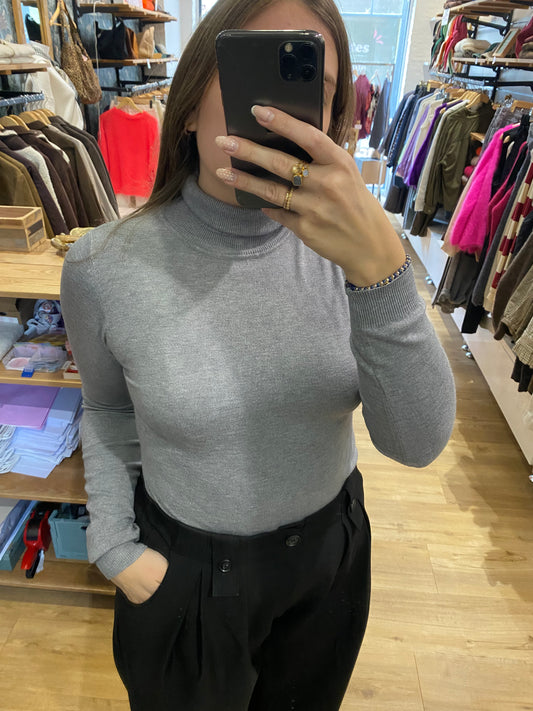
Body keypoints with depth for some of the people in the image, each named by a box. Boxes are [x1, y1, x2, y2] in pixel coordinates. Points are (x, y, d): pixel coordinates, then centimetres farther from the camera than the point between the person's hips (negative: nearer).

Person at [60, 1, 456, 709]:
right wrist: (115, 547, -6)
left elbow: (418, 442, -25)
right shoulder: (105, 266, -20)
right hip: (186, 569, -1)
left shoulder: (338, 245, -17)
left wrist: (380, 266, -39)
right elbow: (109, 409, -2)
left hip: (331, 548, 3)